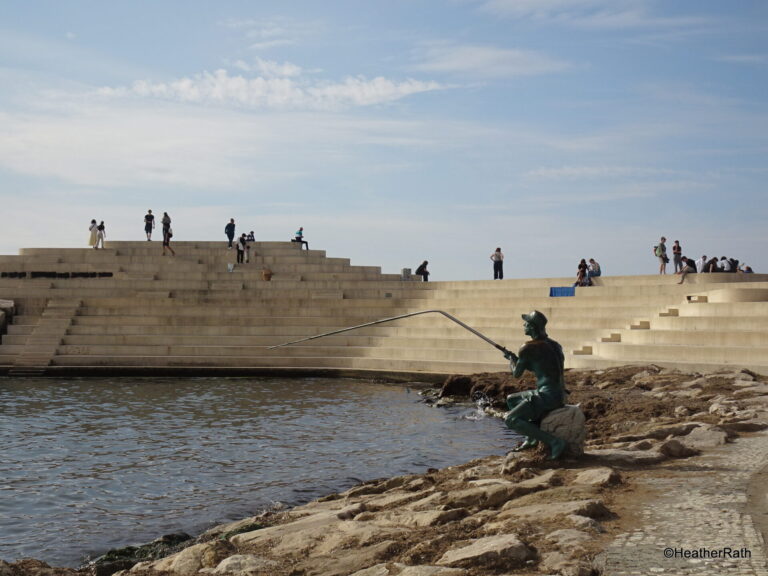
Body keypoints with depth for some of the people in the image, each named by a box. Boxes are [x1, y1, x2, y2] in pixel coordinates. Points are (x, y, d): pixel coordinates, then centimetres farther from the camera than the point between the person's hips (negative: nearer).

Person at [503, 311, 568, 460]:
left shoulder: (528, 348, -12)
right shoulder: (554, 345, 13)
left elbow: (516, 374, -1)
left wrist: (511, 359, 20)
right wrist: (517, 359, 27)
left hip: (546, 396, -9)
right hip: (559, 395, 9)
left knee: (511, 421, -10)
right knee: (511, 399, 24)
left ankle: (554, 442, -15)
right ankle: (531, 438, 21)